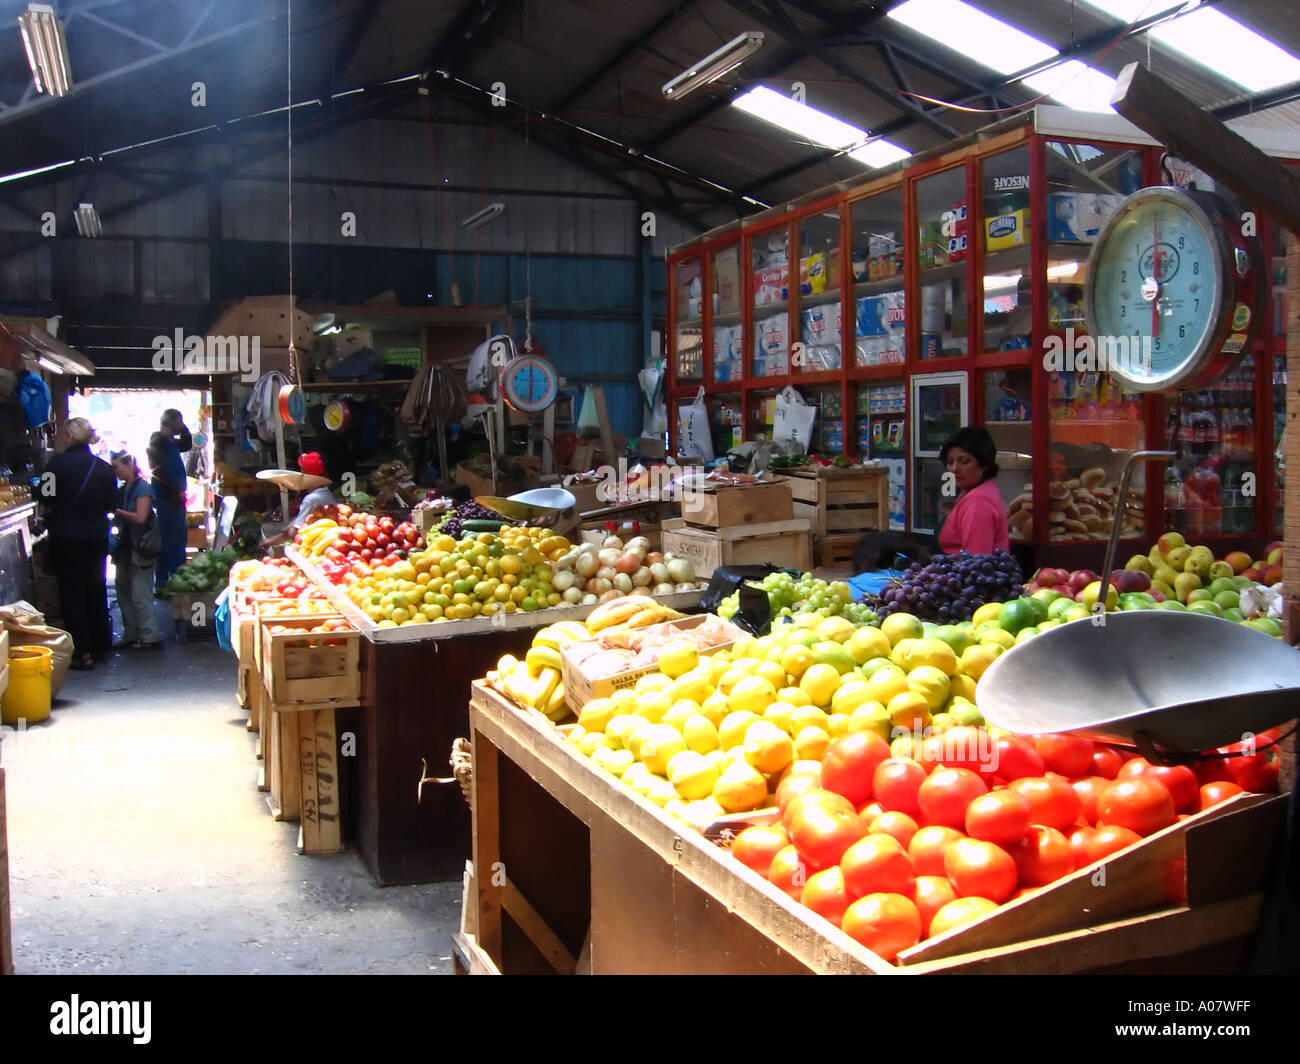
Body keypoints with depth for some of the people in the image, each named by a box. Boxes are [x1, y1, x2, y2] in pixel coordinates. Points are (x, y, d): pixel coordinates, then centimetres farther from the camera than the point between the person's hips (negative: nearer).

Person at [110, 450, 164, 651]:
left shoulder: (143, 487, -11)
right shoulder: (124, 489, 13)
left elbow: (140, 517, -19)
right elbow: (121, 520, 16)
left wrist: (116, 510, -14)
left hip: (140, 549, -9)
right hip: (125, 547, 9)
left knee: (140, 596, -7)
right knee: (124, 594, 12)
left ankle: (152, 638, -2)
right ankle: (130, 636, 19)